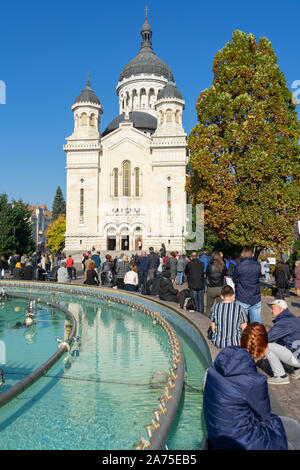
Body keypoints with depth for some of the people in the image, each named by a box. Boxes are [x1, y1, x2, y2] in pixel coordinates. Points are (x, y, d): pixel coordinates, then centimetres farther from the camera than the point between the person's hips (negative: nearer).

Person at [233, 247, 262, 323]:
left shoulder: (238, 266, -9)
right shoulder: (258, 266, -1)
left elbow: (234, 280, 4)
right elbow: (258, 277, 11)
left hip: (242, 300, -2)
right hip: (256, 300, 3)